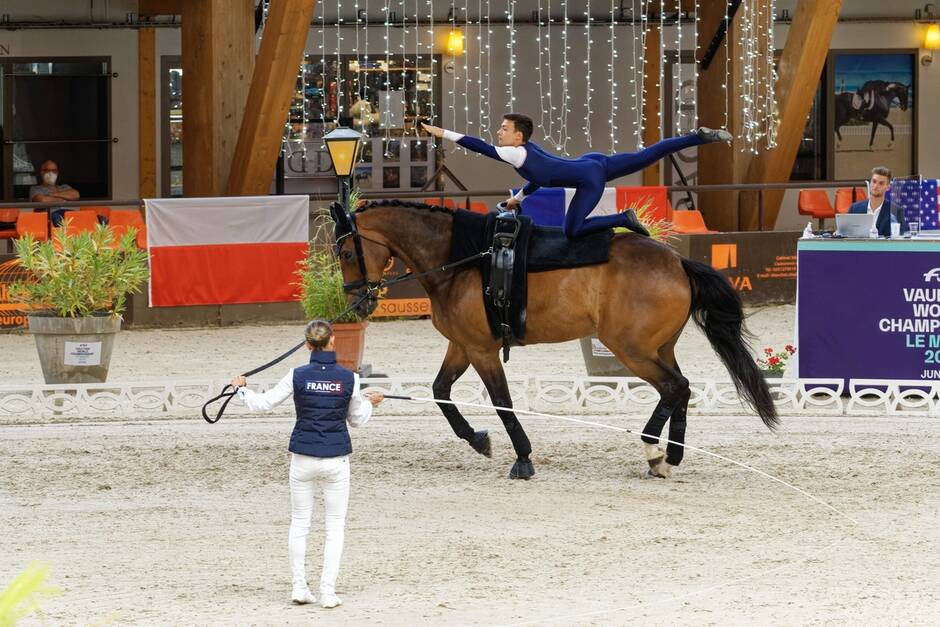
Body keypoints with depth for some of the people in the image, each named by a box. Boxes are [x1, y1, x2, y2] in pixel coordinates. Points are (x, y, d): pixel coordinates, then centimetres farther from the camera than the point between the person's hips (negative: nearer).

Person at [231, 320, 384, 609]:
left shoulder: (297, 376, -7)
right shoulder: (349, 378, -6)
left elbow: (262, 404, -1)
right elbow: (357, 419, 8)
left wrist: (241, 388, 19)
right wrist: (371, 403, 29)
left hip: (303, 459, 1)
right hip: (336, 459, 0)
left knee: (299, 522, 14)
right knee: (335, 526, 6)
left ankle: (299, 587, 13)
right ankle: (328, 591, 1)